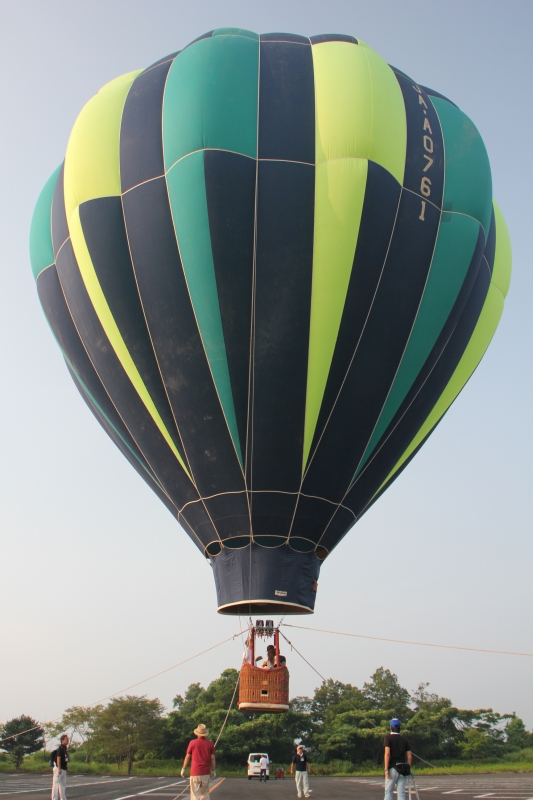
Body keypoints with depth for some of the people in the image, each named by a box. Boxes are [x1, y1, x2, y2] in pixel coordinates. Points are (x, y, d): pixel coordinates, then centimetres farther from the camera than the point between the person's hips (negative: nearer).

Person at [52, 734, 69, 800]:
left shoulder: (65, 748, 12)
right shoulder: (60, 748, -16)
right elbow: (58, 758, -22)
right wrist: (59, 769, -27)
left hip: (64, 769, 10)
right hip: (59, 769, -10)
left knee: (63, 784, 15)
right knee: (56, 784, -6)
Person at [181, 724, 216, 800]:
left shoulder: (193, 743, -4)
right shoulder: (210, 744, 1)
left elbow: (187, 757, 1)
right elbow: (213, 758, 1)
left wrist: (184, 769, 10)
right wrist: (213, 770, 10)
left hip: (195, 772, -2)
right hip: (206, 772, 2)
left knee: (195, 794, -1)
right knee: (205, 794, 12)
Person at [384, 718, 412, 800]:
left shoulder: (388, 737, -1)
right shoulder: (404, 739, 12)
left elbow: (387, 753, -12)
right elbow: (410, 757, 8)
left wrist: (386, 769, -12)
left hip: (392, 768, -4)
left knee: (389, 793, 2)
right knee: (401, 793, 3)